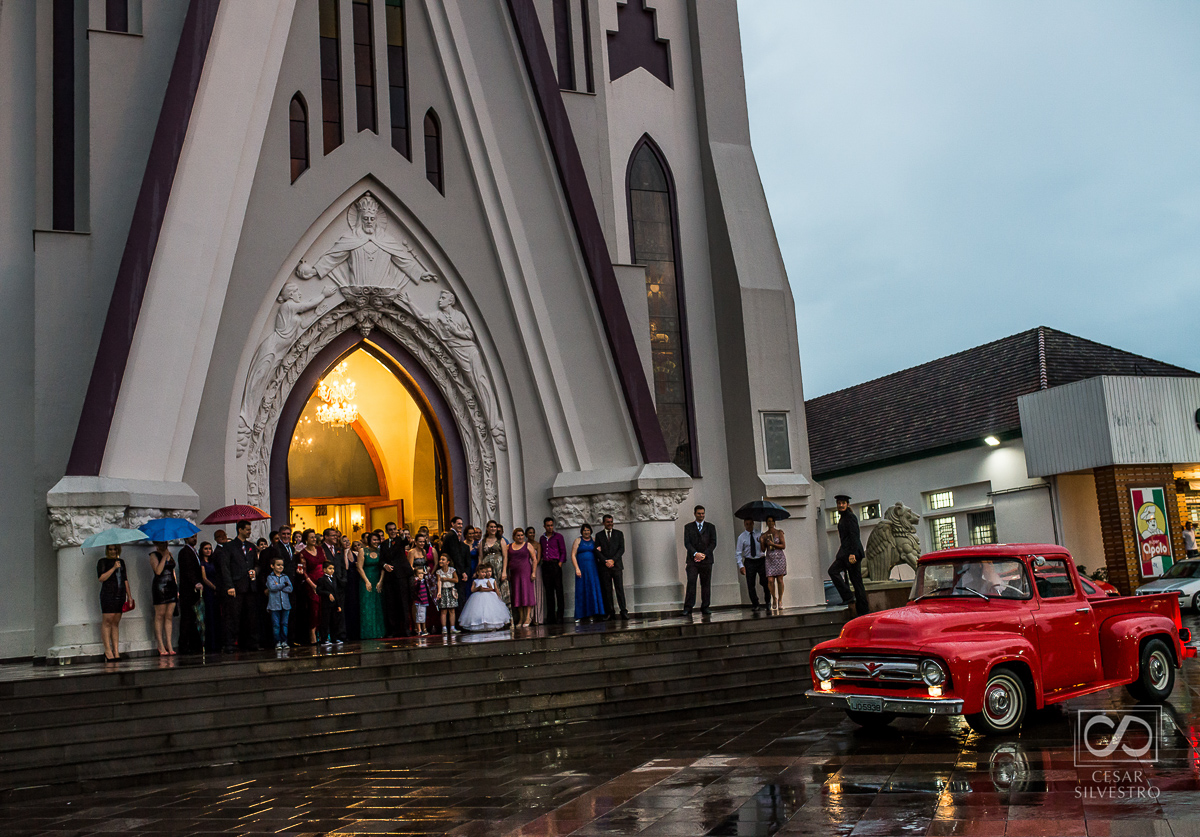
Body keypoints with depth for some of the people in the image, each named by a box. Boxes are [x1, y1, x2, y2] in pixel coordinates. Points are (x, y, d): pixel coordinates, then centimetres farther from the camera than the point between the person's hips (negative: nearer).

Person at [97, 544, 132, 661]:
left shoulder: (121, 562, 18)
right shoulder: (102, 562, 2)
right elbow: (101, 578, -10)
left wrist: (129, 595, 16)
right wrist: (113, 568, -16)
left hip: (120, 595, 5)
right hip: (107, 594, -5)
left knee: (116, 622, 4)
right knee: (107, 621, -8)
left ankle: (116, 651, 3)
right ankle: (107, 650, -6)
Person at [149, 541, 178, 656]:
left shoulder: (170, 554, 17)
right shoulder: (154, 555, -1)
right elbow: (158, 571, -16)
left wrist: (177, 588, 16)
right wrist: (164, 556, -12)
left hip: (171, 586, 5)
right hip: (159, 587, -5)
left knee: (169, 616, 3)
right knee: (160, 616, -3)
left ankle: (169, 645, 3)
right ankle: (161, 646, -1)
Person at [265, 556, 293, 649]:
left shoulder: (285, 577, 11)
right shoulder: (270, 577, 2)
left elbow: (290, 589, -1)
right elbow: (272, 587, -15)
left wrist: (278, 586, -8)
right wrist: (284, 584, -8)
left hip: (285, 604, 3)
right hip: (274, 605, -3)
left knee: (284, 624, 5)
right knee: (276, 624, -1)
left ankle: (284, 641, 13)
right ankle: (277, 642, 4)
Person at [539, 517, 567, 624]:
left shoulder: (558, 536, 4)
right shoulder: (542, 538, 17)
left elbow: (563, 551, 0)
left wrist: (560, 563, -10)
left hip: (555, 564, -4)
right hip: (545, 565, 4)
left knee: (558, 590, -6)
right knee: (548, 591, 5)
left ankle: (560, 616, -5)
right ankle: (550, 617, 7)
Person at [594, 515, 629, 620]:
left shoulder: (619, 533, 10)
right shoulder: (599, 535, 10)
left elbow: (622, 549, 2)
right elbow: (597, 551, 3)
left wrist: (613, 560, -9)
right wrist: (606, 561, -10)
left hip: (617, 565, 0)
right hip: (604, 567, 1)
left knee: (620, 588, -6)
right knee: (607, 590, -1)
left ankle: (623, 611, -8)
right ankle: (610, 612, 1)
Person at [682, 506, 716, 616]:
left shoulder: (711, 527, 13)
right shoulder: (688, 527, 11)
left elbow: (713, 543, 4)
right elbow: (687, 543, 1)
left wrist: (704, 554, -9)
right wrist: (695, 553, -14)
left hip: (706, 560, 1)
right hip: (692, 560, -1)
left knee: (706, 584, 2)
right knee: (691, 583, -8)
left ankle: (705, 607, 7)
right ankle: (688, 608, -8)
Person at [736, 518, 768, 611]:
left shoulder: (759, 534, 5)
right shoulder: (741, 537, 1)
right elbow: (739, 553, -1)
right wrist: (741, 565, -11)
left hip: (761, 560, 0)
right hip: (749, 562, 0)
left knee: (765, 582, -1)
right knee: (751, 584, 0)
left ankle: (767, 602, 19)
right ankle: (755, 604, 13)